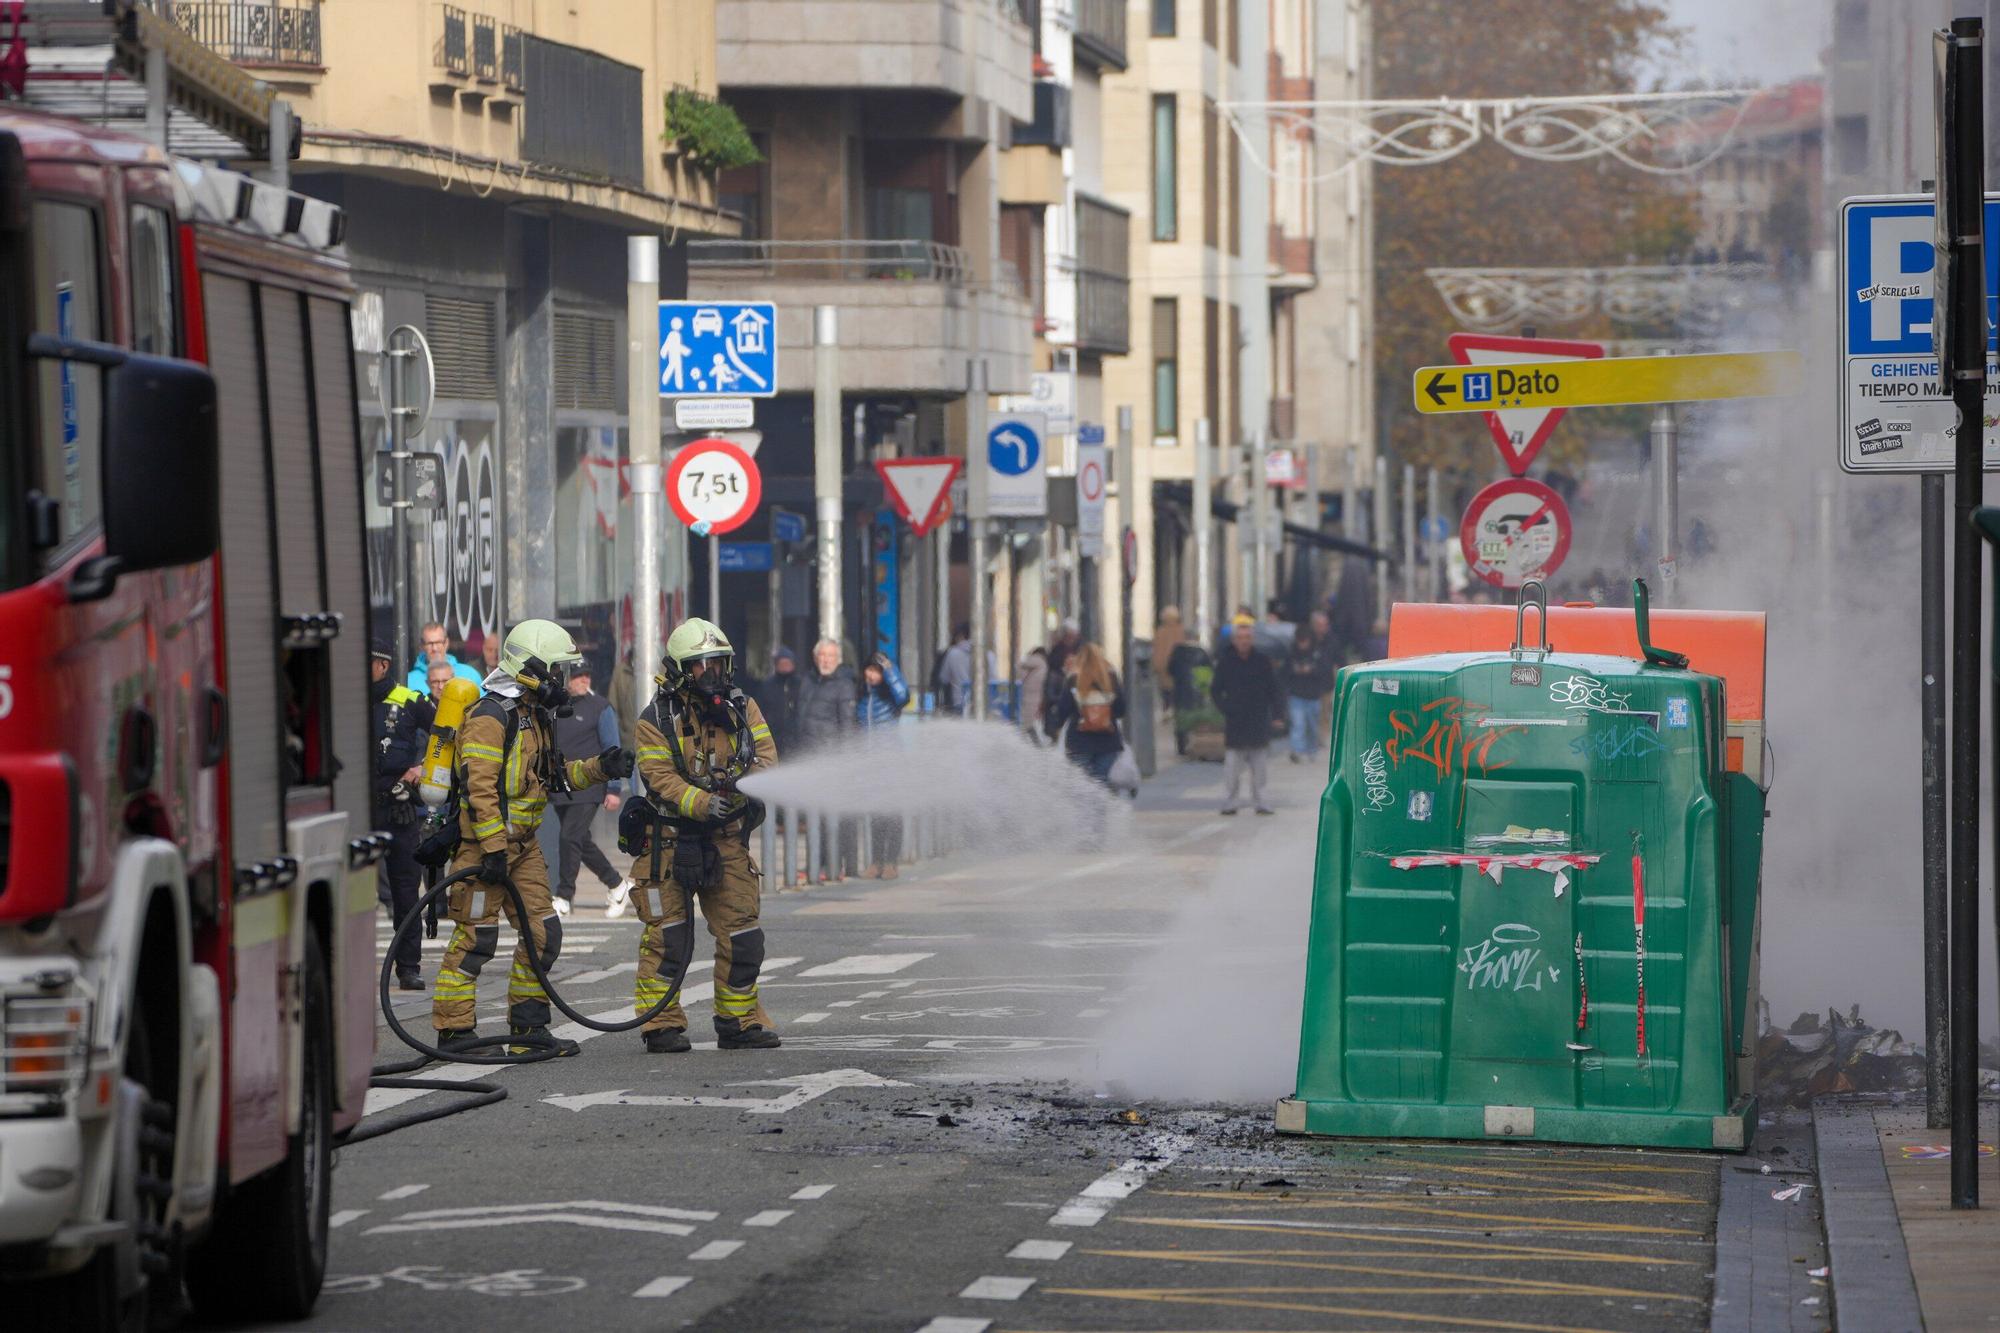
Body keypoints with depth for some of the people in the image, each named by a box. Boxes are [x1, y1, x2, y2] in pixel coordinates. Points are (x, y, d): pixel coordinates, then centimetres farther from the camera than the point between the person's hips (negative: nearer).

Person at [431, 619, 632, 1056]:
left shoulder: (535, 716, 16)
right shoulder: (489, 718, -15)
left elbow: (551, 776, 25)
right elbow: (479, 789, -21)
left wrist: (599, 768, 10)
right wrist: (493, 849, -24)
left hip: (522, 845, 9)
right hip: (483, 843, -9)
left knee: (543, 934, 7)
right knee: (476, 936, -7)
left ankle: (529, 1027, 15)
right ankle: (453, 1030, -1)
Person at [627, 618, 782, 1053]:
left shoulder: (742, 708, 5)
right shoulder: (656, 720, -8)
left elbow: (765, 754, -2)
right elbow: (661, 777, -16)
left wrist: (749, 781, -25)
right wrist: (703, 804, -31)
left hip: (727, 838, 4)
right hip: (671, 837, -4)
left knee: (742, 933, 3)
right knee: (668, 934, -3)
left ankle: (739, 1021, 15)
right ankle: (661, 1025, 2)